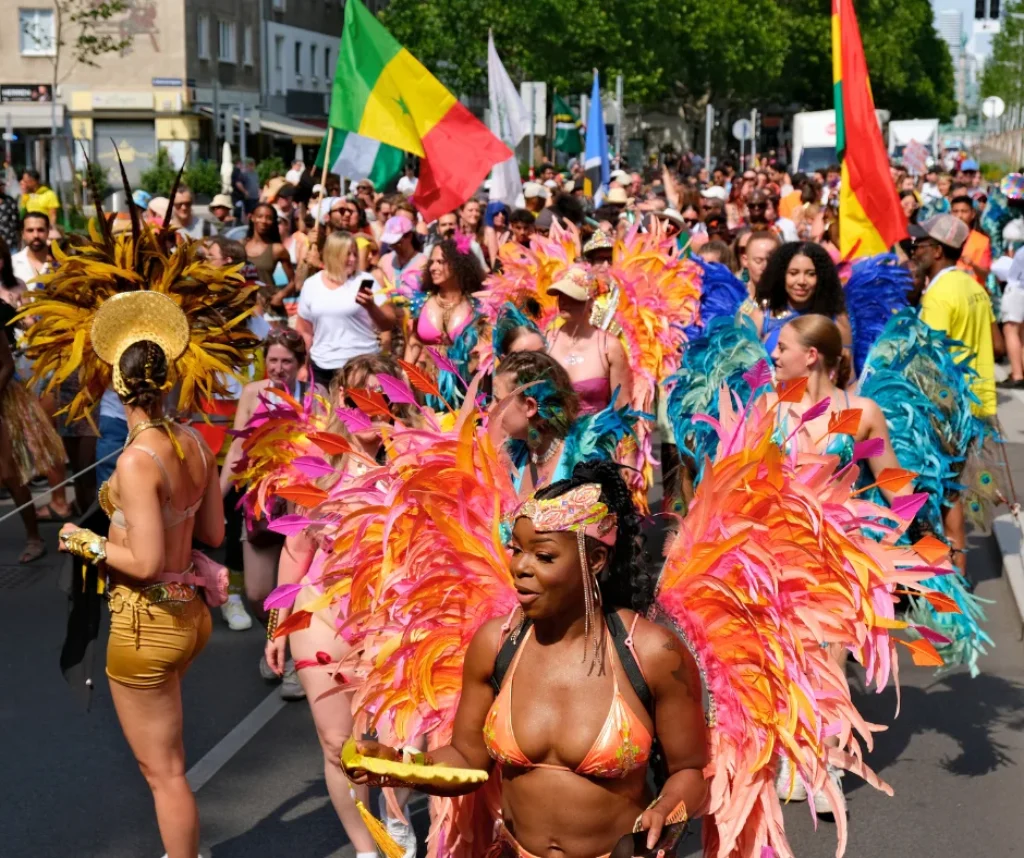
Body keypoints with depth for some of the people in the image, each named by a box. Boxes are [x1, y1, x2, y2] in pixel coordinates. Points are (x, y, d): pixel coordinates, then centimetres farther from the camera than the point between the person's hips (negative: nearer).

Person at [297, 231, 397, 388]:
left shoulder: (365, 281, 0)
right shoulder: (311, 285, 7)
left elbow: (389, 324, -2)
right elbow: (304, 331, 14)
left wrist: (371, 307, -19)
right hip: (322, 367, 3)